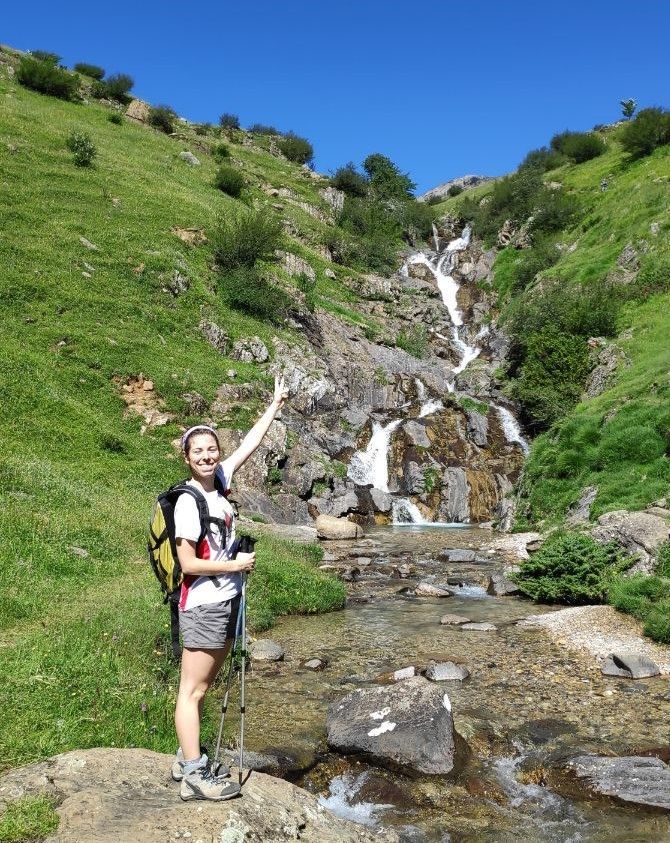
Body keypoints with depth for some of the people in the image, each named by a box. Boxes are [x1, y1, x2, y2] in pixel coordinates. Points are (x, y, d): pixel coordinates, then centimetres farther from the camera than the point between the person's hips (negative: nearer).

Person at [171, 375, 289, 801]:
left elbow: (250, 444, 12)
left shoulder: (219, 481, 3)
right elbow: (189, 563, -18)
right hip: (203, 606, -8)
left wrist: (276, 405, 18)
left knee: (205, 685, 16)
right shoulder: (189, 502, -17)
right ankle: (194, 777, 8)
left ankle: (188, 759, 29)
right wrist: (237, 565, -12)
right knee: (192, 690, 0)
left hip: (227, 601, 8)